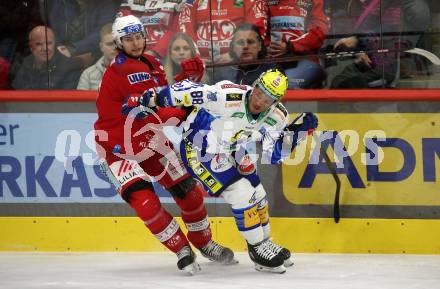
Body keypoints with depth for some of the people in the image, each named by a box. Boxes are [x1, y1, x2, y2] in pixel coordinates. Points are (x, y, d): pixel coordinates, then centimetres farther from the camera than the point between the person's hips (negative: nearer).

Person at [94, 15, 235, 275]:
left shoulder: (153, 64, 5)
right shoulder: (117, 71, -21)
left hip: (152, 142, 7)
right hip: (119, 150, -7)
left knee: (189, 192, 8)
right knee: (145, 203, -21)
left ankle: (204, 243, 30)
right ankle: (182, 251, -5)